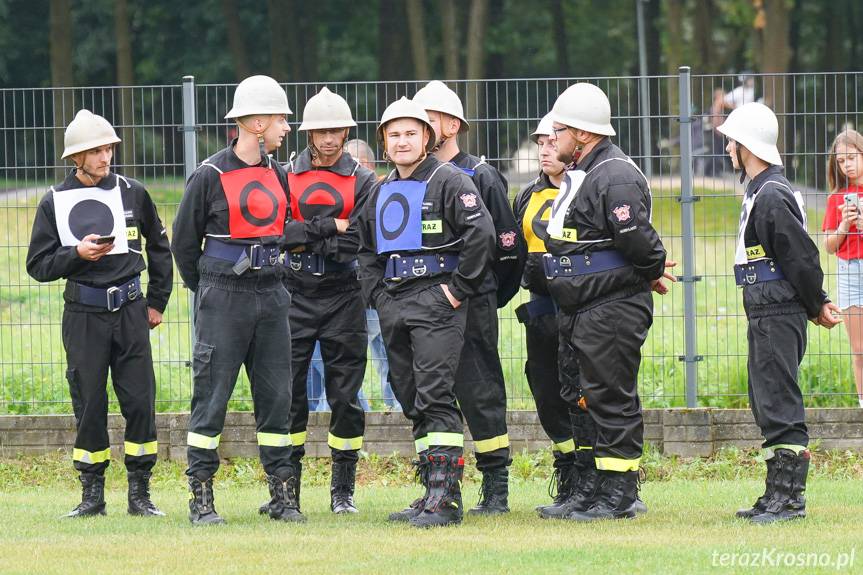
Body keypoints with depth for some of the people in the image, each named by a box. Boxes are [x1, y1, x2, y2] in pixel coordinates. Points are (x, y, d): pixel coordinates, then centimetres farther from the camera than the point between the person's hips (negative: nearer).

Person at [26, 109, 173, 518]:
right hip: (83, 315, -1)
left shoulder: (132, 193, 5)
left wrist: (157, 302, 13)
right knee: (88, 404, 2)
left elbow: (159, 248, 16)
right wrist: (77, 254, -14)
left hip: (130, 311, 1)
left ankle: (140, 494, 6)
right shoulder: (55, 202, 1)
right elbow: (38, 265, 3)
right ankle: (92, 495, 11)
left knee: (140, 400, -3)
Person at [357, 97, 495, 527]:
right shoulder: (381, 193, 18)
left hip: (437, 301, -8)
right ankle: (432, 493, 13)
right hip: (393, 306, 8)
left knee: (435, 398, -15)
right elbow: (366, 250, 29)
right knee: (412, 402, 8)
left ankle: (444, 497, -18)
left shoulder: (449, 182, -5)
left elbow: (481, 234, -15)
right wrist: (376, 294, 14)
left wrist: (458, 289, -14)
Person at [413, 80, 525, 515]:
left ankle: (496, 489, 1)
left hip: (471, 307, -5)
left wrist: (487, 298, 2)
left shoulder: (480, 177, -2)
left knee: (480, 395, -3)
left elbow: (509, 246, -1)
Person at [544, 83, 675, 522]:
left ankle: (619, 494, 0)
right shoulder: (578, 175, 16)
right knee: (580, 399, 14)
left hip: (613, 311, -10)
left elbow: (638, 240, -22)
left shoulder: (616, 177, -17)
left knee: (612, 399, -5)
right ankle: (590, 487, 22)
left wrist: (653, 272, -5)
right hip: (579, 312, 10)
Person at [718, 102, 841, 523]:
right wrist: (817, 304, 14)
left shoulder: (773, 196, -17)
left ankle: (789, 496, -7)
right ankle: (778, 495, 18)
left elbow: (801, 256, -18)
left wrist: (815, 307, -7)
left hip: (779, 315, -11)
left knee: (779, 406, -9)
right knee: (767, 405, 13)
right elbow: (798, 256, 20)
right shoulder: (759, 192, 16)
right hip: (765, 316, 11)